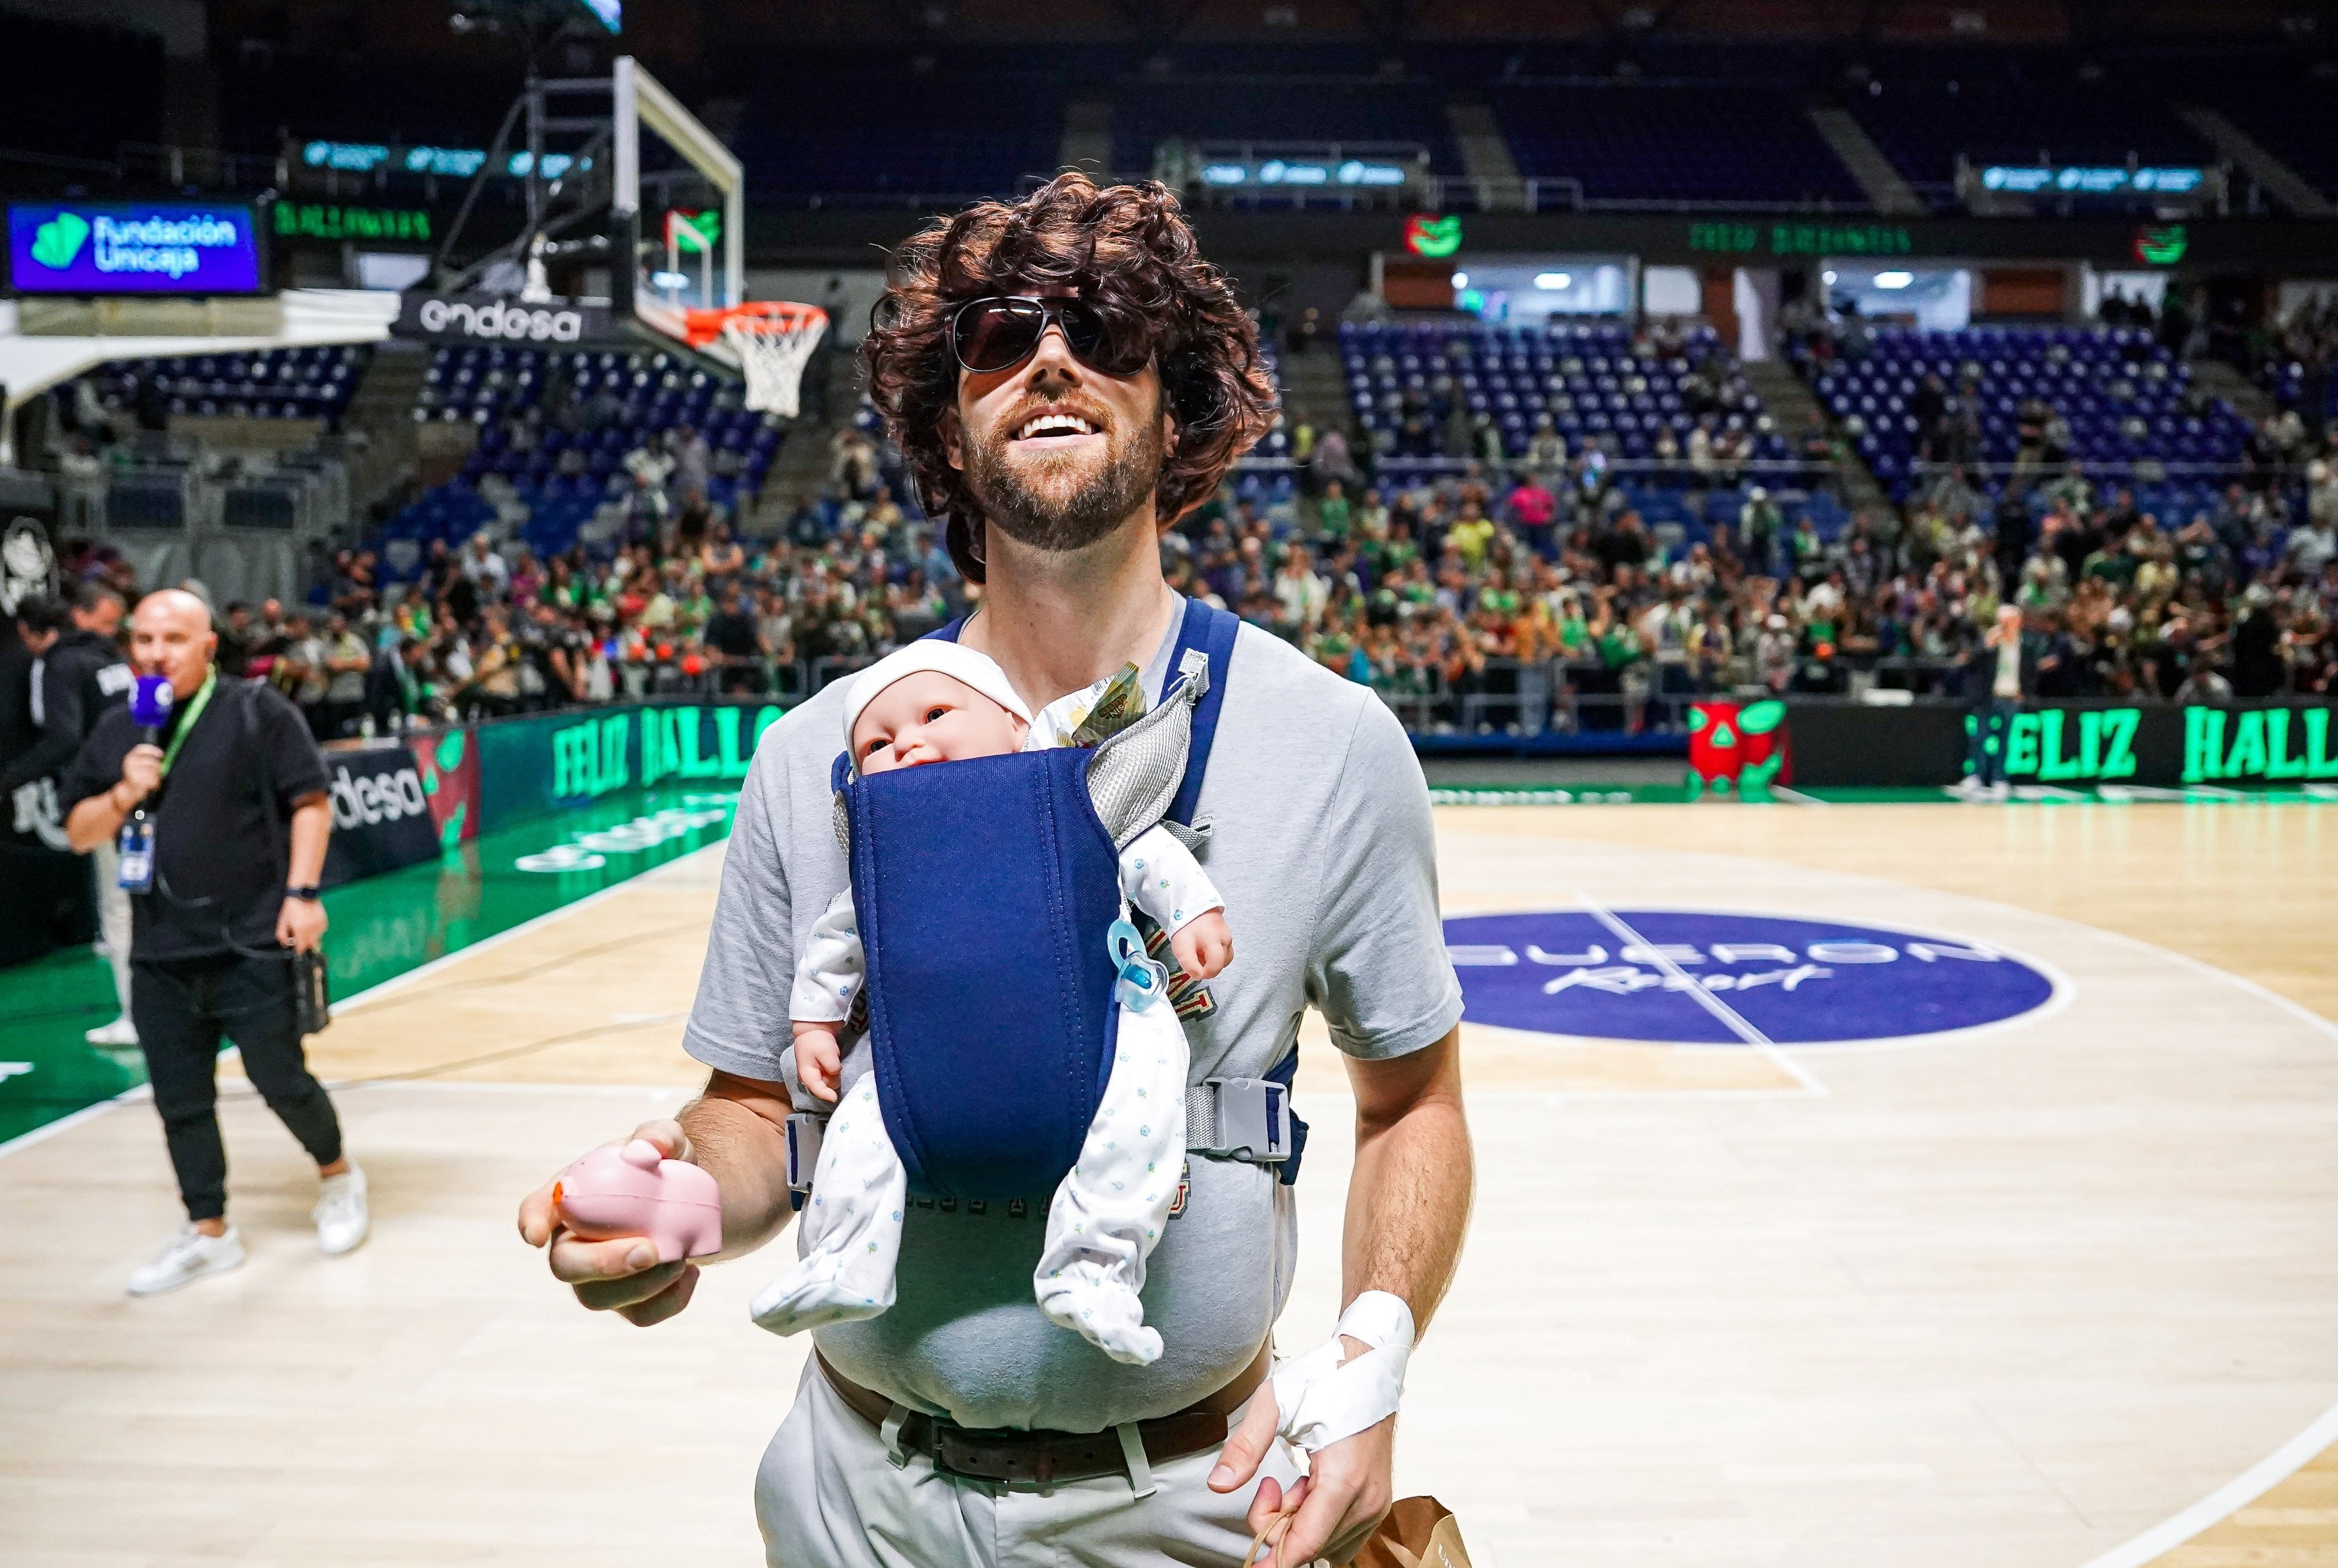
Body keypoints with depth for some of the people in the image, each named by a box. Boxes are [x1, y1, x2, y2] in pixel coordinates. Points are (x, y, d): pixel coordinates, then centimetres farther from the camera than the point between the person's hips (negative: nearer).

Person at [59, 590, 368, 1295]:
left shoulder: (257, 711, -5)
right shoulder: (116, 731, 10)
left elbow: (310, 802, -7)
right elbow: (79, 833, 11)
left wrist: (302, 893, -15)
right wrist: (124, 795, -8)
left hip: (253, 943, -5)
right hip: (160, 952, 5)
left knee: (279, 1079, 3)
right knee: (180, 1100, 10)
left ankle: (337, 1177, 29)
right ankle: (207, 1233, 23)